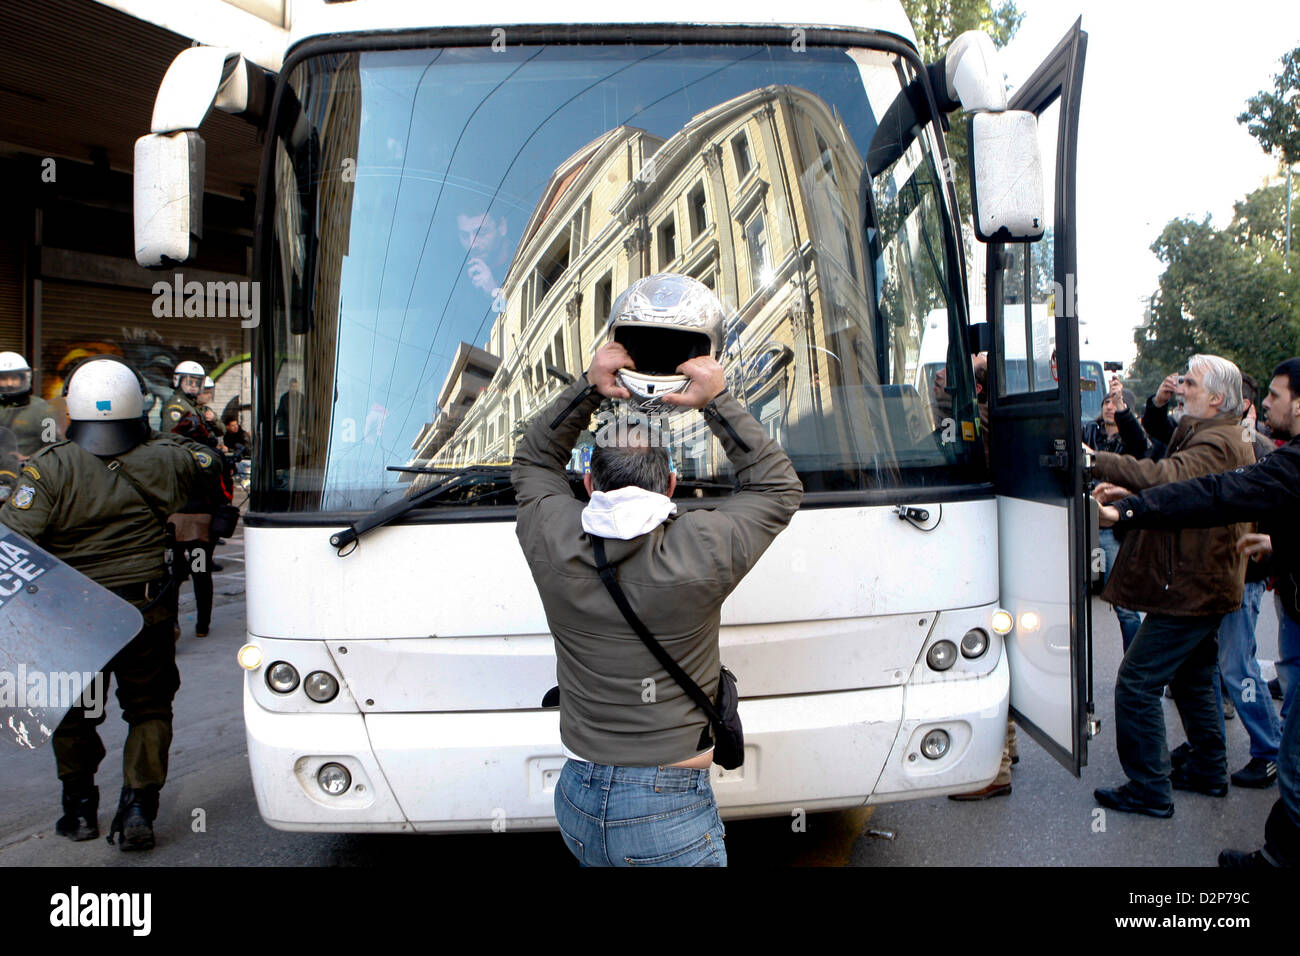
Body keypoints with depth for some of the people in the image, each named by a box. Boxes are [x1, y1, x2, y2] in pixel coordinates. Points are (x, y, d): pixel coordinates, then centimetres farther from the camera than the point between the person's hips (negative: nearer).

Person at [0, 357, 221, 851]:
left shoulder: (50, 467, -13)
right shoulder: (159, 461, -6)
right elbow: (205, 461, 14)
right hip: (144, 614, 1)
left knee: (74, 715, 19)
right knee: (149, 709, 14)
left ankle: (79, 809, 28)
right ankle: (138, 808, 7)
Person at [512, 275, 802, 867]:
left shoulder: (553, 543, -7)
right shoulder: (698, 553, -18)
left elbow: (533, 460, 15)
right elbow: (779, 489, 1)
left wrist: (589, 387, 5)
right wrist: (716, 400, -1)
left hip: (575, 802, 5)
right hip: (670, 817, -4)